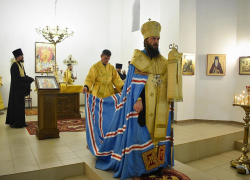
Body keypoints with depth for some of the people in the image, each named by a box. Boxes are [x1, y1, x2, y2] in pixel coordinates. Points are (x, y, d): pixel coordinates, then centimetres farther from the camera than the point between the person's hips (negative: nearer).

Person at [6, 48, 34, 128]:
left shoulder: (20, 65, 12)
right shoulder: (14, 66, -17)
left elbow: (24, 75, 13)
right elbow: (18, 78, -22)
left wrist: (30, 79, -5)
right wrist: (30, 79, -19)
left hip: (20, 88, 9)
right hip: (17, 88, -9)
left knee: (20, 105, 14)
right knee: (18, 105, -3)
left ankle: (13, 121, 25)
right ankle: (18, 123, 5)